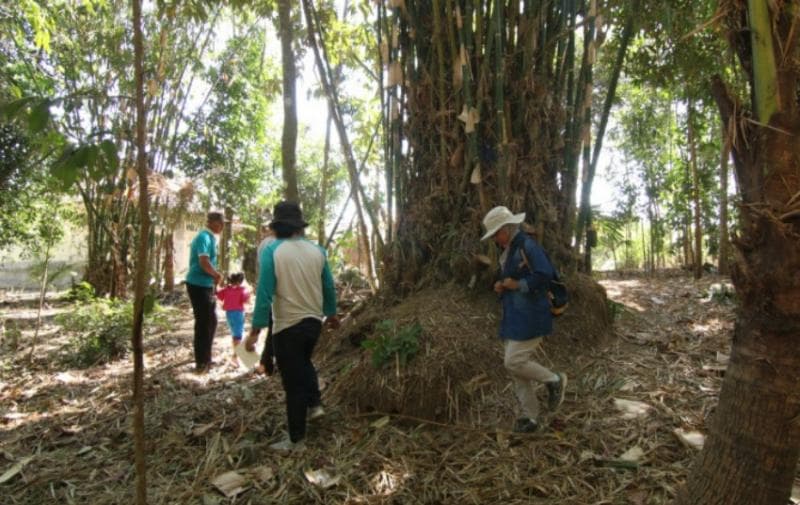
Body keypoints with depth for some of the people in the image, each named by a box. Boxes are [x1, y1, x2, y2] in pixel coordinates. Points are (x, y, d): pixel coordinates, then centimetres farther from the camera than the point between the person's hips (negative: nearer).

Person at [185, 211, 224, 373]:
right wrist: (218, 275, -11)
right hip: (199, 285, -10)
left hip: (206, 285, 10)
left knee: (211, 322, 16)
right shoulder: (204, 237, -17)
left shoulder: (209, 237, 13)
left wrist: (214, 277, 8)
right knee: (203, 323, -2)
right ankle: (201, 363, 9)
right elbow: (204, 263, -27)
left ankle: (206, 359, 28)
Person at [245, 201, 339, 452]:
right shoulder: (317, 250, 1)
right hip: (314, 321, 5)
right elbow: (329, 287, 9)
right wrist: (331, 314, 25)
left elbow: (265, 292, -17)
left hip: (288, 326, -4)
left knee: (293, 381, 6)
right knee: (304, 362, 33)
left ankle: (296, 440, 17)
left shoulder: (272, 251, -11)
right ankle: (315, 404, 27)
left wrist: (256, 330, -13)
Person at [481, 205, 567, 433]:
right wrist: (501, 286, 5)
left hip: (529, 317, -9)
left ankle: (554, 380, 13)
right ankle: (530, 417, 19)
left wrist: (517, 285, -18)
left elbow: (545, 275, -22)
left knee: (515, 362, -12)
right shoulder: (506, 251, 15)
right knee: (514, 365, 9)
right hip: (512, 317, 9)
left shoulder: (527, 246, -13)